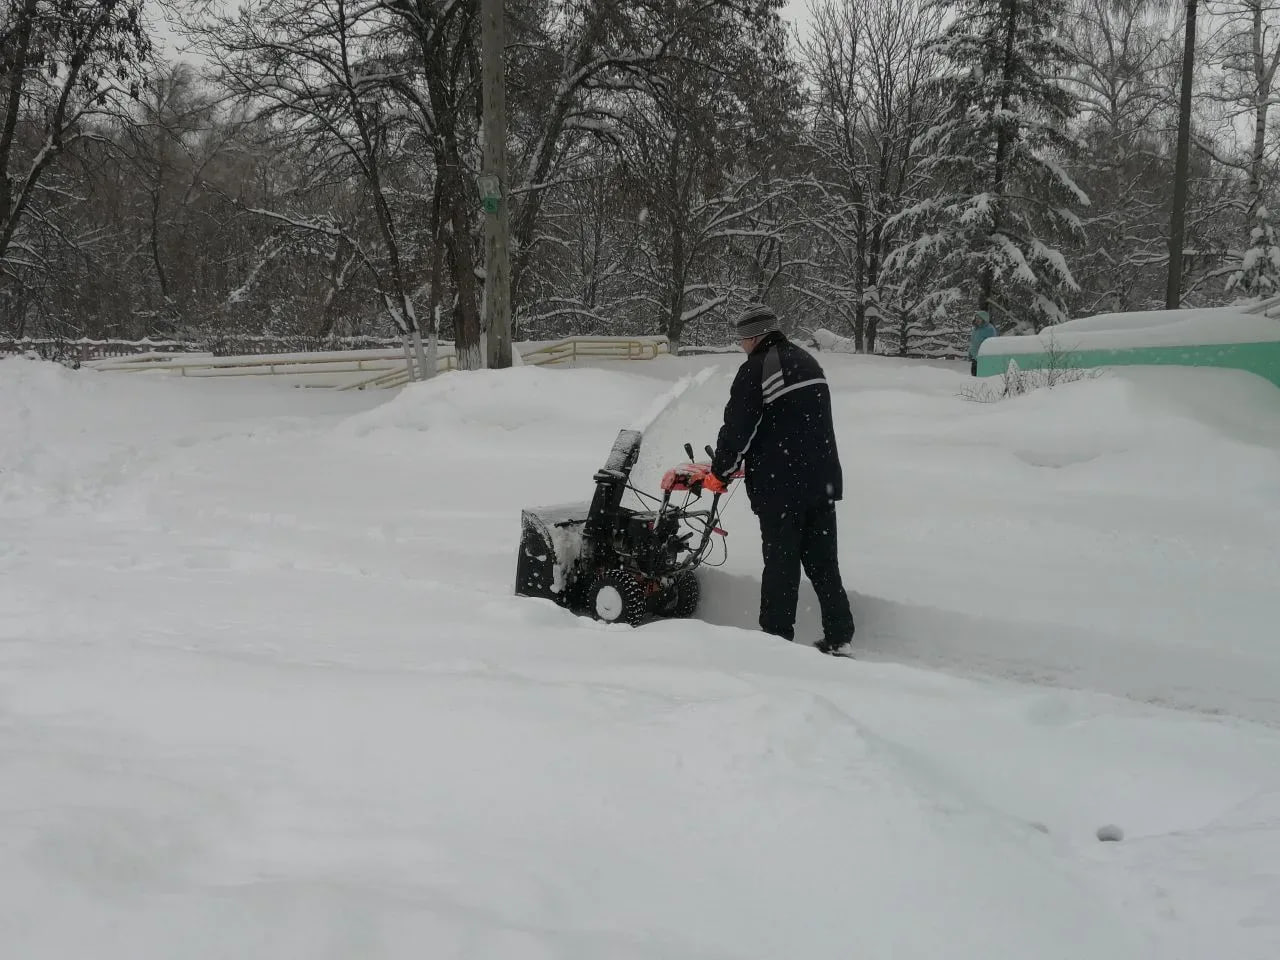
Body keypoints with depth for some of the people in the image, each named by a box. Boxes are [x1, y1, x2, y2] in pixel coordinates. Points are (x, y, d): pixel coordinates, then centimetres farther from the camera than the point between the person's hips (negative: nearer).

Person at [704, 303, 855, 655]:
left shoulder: (755, 370, -11)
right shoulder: (807, 361, 14)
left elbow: (737, 428, -11)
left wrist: (719, 473, 4)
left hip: (781, 485, -7)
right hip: (823, 480, 7)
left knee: (781, 564, 0)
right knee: (823, 562, 11)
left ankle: (777, 636, 6)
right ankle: (839, 635, 13)